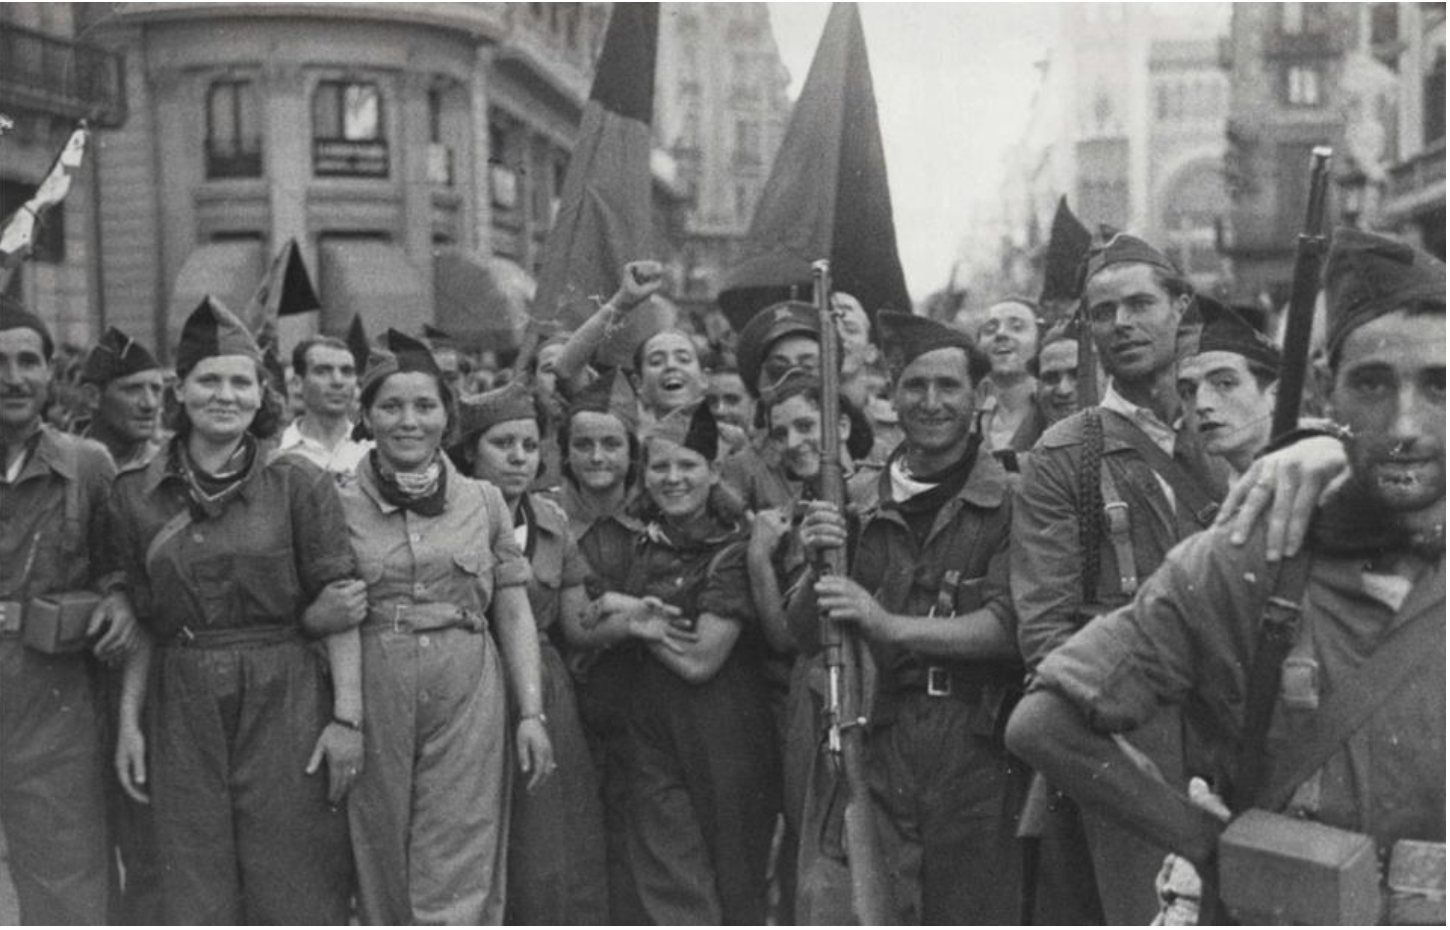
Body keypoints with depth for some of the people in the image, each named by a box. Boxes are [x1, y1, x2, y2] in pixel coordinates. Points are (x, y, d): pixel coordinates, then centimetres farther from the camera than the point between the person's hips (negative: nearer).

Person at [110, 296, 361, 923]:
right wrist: (129, 720, 6)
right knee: (197, 900, 9)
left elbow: (340, 604, -5)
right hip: (184, 714, 3)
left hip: (286, 709, -2)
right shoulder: (137, 496, 6)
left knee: (296, 894, 4)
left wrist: (347, 715, -11)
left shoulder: (298, 484, -3)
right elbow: (142, 620, 11)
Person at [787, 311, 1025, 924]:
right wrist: (817, 567, -9)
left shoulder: (1011, 498, 0)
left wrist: (891, 625, -20)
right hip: (877, 745, 2)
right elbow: (805, 635, 10)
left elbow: (1011, 626, -11)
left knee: (973, 913, 1)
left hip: (976, 749, -2)